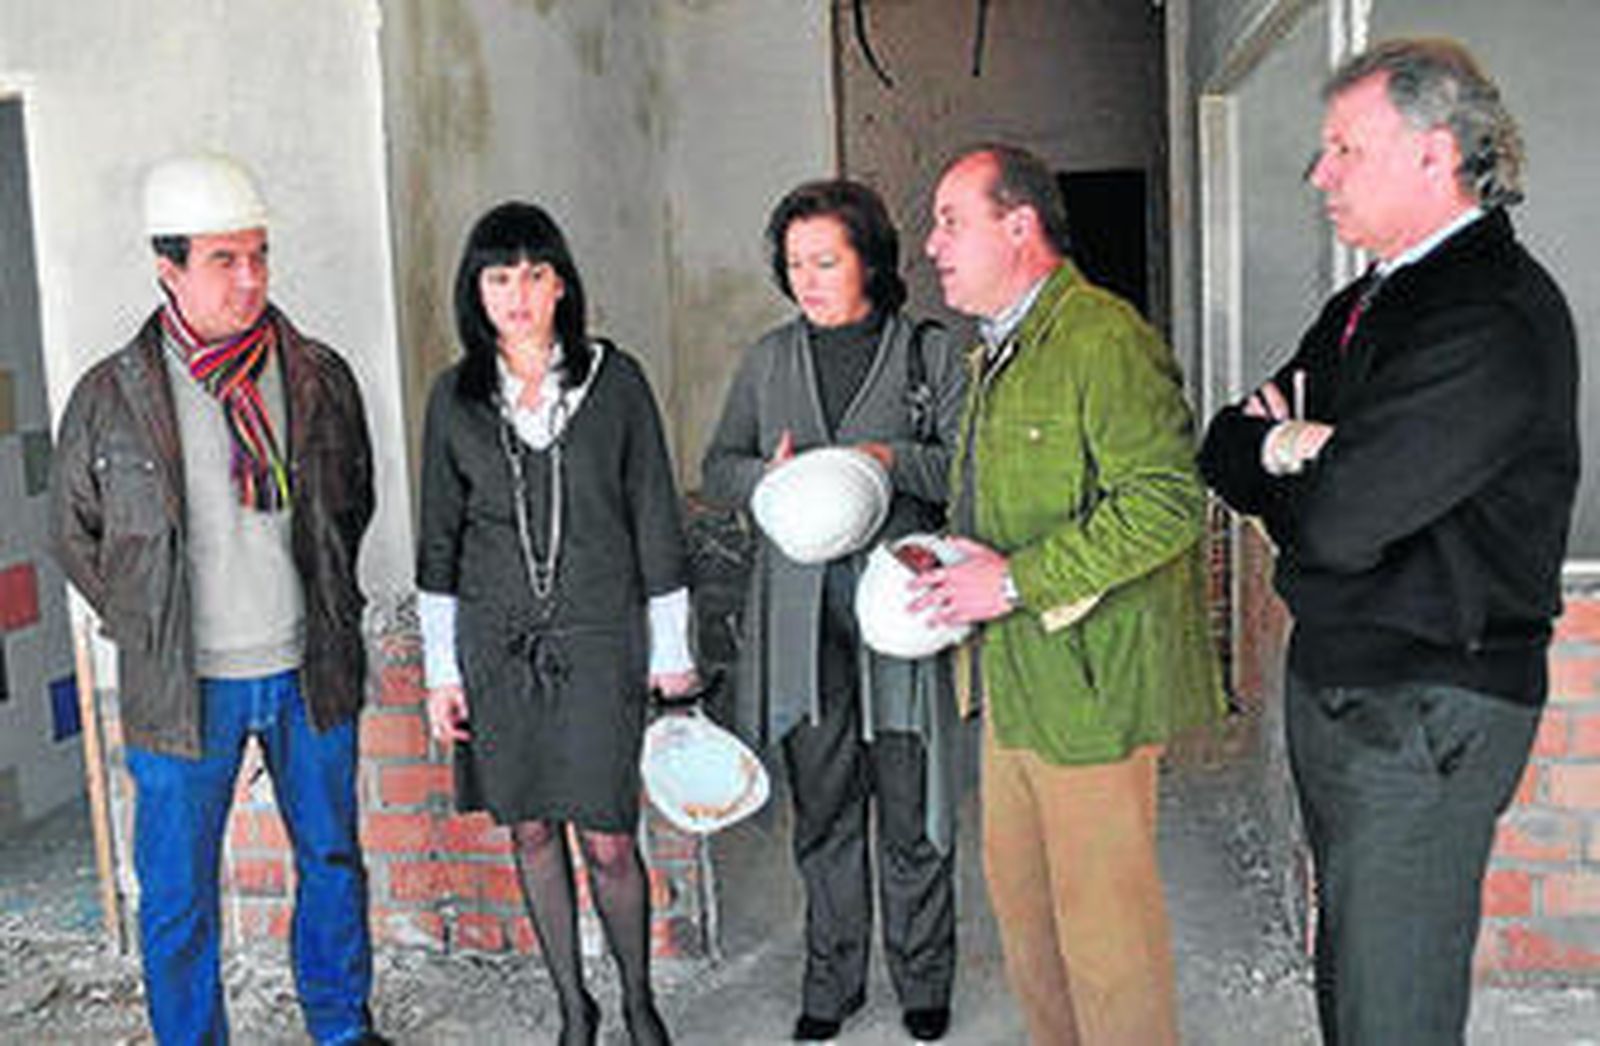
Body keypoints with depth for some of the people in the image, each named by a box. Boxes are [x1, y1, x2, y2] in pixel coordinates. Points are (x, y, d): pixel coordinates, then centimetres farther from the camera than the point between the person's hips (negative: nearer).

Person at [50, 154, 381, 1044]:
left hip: (310, 670, 3)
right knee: (179, 894, 8)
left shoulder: (320, 378, -1)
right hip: (184, 685, -2)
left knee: (332, 860, 17)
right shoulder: (111, 397, -7)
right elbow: (77, 535, 6)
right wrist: (151, 633, 3)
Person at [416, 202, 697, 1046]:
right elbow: (439, 541, 8)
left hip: (600, 640, -2)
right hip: (496, 644, 3)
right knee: (530, 831, 10)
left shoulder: (614, 380, -2)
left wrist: (671, 654, 0)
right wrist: (441, 672, 5)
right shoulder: (455, 397, 3)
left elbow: (655, 522, 1)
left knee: (608, 840, -2)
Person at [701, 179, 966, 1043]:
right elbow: (717, 466, 13)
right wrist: (769, 477, -8)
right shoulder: (768, 360, 13)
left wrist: (893, 459, -19)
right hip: (801, 611, 3)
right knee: (821, 807, 11)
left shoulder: (928, 352, 3)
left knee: (911, 809, 4)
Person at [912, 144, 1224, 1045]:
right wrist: (960, 572, 8)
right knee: (1017, 890, 18)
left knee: (1102, 913, 1)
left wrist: (1019, 582, -21)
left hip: (1089, 682, -10)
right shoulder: (997, 348, 17)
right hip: (1014, 676, 10)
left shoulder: (1106, 338, -15)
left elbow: (1168, 500, -23)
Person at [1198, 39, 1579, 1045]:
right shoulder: (1363, 305, 12)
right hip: (1334, 687, 9)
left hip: (1424, 720, -9)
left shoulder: (1496, 320, -19)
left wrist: (1282, 455, -4)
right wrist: (1287, 449, -10)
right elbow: (1224, 450, 12)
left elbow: (1338, 525, -25)